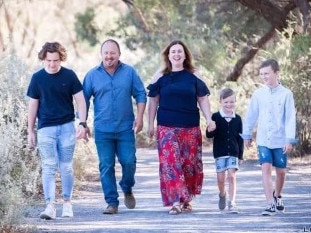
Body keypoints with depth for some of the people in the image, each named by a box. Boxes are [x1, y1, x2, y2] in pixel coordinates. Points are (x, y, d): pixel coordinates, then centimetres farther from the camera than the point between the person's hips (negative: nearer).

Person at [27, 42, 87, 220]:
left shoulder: (69, 76, 0)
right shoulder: (37, 78, 2)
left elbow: (80, 100, 2)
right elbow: (33, 105, 8)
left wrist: (83, 123, -8)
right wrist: (31, 131, 6)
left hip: (67, 126, 0)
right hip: (46, 128, 0)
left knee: (66, 167, 5)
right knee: (49, 167, -6)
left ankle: (67, 203, 17)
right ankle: (50, 206, -11)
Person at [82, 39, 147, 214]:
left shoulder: (129, 72, 2)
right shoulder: (92, 75, 3)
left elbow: (141, 95, 7)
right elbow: (84, 100, 8)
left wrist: (139, 117, -3)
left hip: (126, 128, 0)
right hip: (102, 130, 0)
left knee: (129, 162, -3)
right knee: (106, 166, 0)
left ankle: (127, 189, 26)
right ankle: (112, 202, 6)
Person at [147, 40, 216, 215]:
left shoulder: (193, 76, 7)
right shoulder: (160, 77, 6)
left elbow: (203, 99, 8)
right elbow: (153, 101, 9)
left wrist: (209, 119, -4)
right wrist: (150, 124, 3)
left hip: (191, 127, 1)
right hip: (167, 128, -1)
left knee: (190, 163, 4)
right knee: (170, 162, -11)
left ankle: (187, 199, 19)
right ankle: (176, 201, -14)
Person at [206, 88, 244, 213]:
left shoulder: (237, 119, 4)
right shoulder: (215, 117, -3)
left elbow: (240, 138, 8)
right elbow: (209, 135, -2)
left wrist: (240, 155, 8)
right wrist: (211, 131, -27)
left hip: (233, 153, 1)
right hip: (219, 153, -1)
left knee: (232, 177, -8)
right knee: (220, 178, 4)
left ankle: (231, 203, -5)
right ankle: (222, 195, 33)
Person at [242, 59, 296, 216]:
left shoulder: (286, 94, -6)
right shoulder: (258, 94, 1)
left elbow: (290, 118, -7)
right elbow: (251, 116, 9)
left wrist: (290, 140, -11)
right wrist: (247, 135, 12)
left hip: (280, 140, -1)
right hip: (263, 140, 1)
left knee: (280, 171, 11)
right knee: (266, 168, -11)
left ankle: (277, 196, 37)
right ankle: (271, 204, -14)